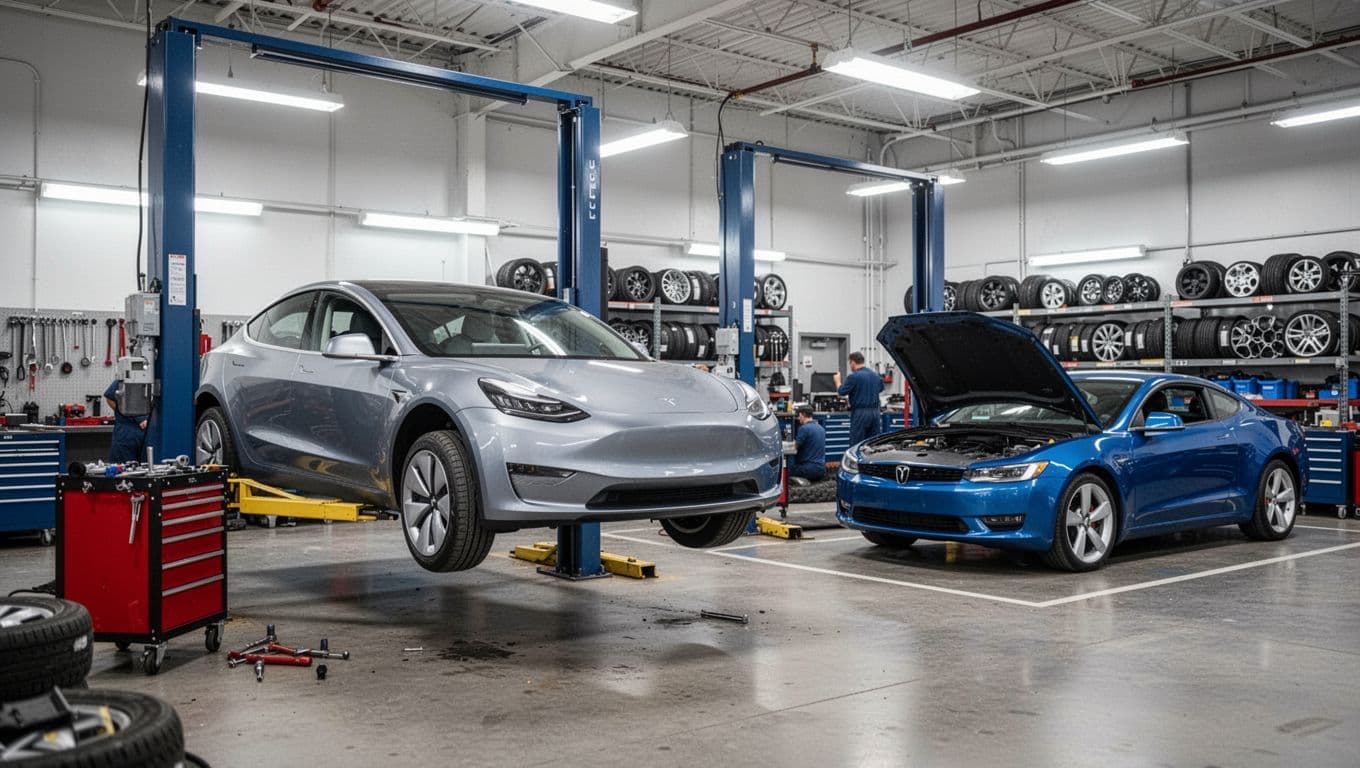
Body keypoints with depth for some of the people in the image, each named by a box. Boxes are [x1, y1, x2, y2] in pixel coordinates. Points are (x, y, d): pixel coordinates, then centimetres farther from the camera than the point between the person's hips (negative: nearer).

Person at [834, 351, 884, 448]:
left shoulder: (853, 377, -11)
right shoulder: (876, 376, 11)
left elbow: (841, 391, -7)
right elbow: (881, 388, 28)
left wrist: (838, 380, 12)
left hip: (860, 413, -6)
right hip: (875, 412, 6)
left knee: (857, 444, -2)